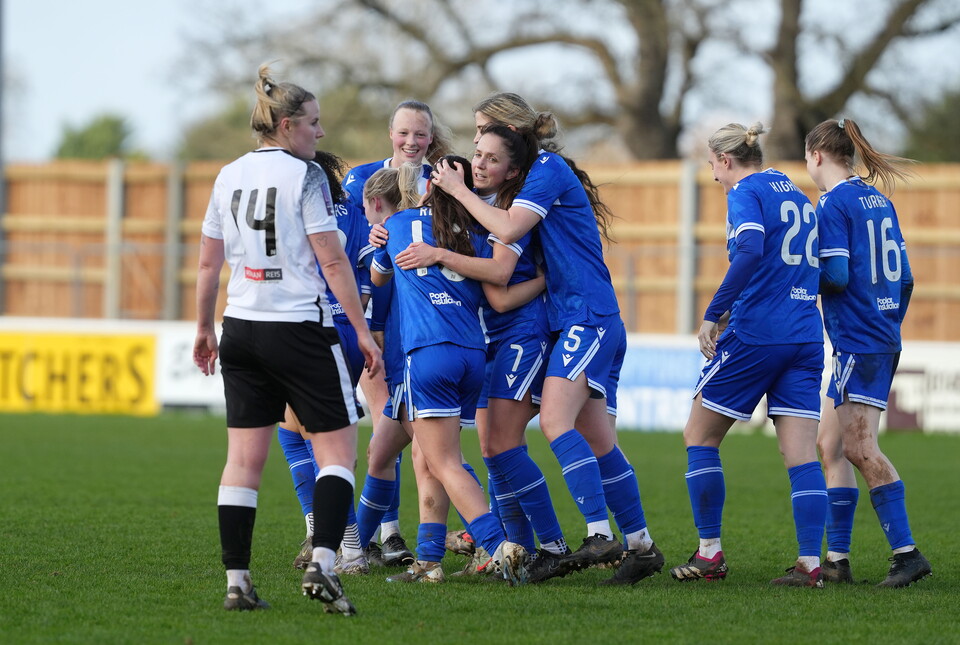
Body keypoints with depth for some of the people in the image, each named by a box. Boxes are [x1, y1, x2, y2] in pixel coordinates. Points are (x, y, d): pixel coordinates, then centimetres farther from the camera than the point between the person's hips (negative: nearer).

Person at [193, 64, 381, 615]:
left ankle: (237, 581, 2)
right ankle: (322, 564, -15)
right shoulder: (304, 175, -8)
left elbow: (209, 263, 13)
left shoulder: (229, 176, 10)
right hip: (300, 328, -6)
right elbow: (333, 261, -11)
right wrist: (363, 331, -8)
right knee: (338, 448, 1)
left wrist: (204, 330, 24)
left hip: (241, 328, 6)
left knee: (244, 459, 6)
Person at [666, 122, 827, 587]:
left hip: (755, 336, -7)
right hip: (805, 336, 7)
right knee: (801, 452, 1)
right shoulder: (797, 196, 19)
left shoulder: (745, 193, -4)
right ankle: (810, 562, -8)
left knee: (700, 437, 8)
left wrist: (713, 314, -18)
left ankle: (710, 553, 8)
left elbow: (750, 252, -22)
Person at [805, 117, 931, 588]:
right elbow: (904, 276, 17)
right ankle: (837, 558, 14)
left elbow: (835, 276, -18)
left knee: (862, 450, -12)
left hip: (857, 341, -9)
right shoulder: (879, 201, 15)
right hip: (883, 338, 9)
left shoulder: (833, 204, -11)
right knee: (832, 447, 12)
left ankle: (907, 553, -16)